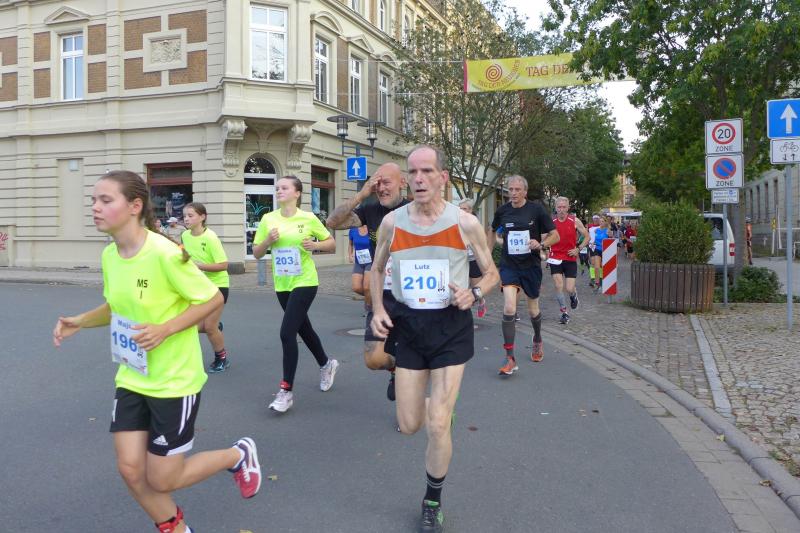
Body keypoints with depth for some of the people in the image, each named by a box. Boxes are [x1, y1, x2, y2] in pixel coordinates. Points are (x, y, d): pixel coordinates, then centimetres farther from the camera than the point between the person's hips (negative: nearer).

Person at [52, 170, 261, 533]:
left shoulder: (164, 253, -23)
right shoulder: (109, 254, 0)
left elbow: (213, 300, -16)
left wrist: (164, 330, -25)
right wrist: (80, 321, -1)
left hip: (174, 382, -6)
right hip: (132, 379, 7)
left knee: (162, 480, 3)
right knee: (130, 469, 6)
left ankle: (239, 455, 28)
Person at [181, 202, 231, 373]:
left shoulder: (210, 237, -22)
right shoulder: (185, 236, -3)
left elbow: (223, 265, -24)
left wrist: (199, 266, -29)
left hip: (217, 284, -6)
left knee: (209, 327, -5)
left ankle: (221, 359, 18)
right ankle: (216, 327, 34)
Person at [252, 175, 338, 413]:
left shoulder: (309, 218, -7)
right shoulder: (268, 219, 2)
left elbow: (332, 243, 3)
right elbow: (256, 253, 6)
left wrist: (315, 244, -17)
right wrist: (268, 240, -13)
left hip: (304, 283, -5)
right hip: (282, 285, 5)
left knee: (287, 333, -14)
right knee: (303, 329, 19)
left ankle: (286, 390, -3)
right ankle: (326, 364, 45)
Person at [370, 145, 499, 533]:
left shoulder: (465, 223, -9)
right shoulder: (391, 222, -2)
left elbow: (491, 274, 4)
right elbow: (377, 269, 14)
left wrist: (473, 294, -18)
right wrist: (378, 308, -2)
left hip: (451, 326, -2)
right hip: (408, 325, 3)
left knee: (437, 426, -5)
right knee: (409, 425, 7)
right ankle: (439, 411, 47)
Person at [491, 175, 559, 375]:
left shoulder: (537, 210, -7)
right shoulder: (502, 210, 0)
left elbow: (555, 236, -3)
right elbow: (492, 230, 20)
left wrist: (540, 244, -23)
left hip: (531, 265, 0)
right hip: (509, 266, 1)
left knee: (533, 309, 15)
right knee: (508, 309, -15)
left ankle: (537, 340, 46)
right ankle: (510, 358, -9)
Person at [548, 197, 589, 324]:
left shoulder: (575, 221, -4)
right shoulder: (551, 222, -2)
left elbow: (587, 236, 5)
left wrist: (578, 249, -6)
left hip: (570, 258, 0)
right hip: (555, 259, 1)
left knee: (569, 289, -4)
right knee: (558, 286, -8)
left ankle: (573, 295, 35)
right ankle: (564, 313, 7)